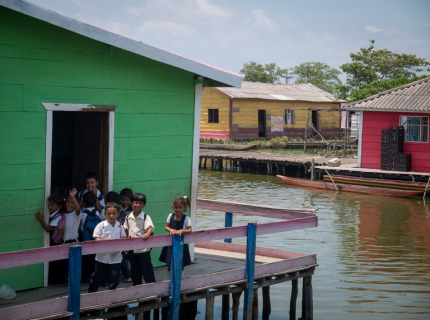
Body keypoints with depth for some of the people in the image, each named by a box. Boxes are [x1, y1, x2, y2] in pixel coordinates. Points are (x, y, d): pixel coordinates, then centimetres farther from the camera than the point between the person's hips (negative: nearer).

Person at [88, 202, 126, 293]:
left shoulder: (119, 226, 4)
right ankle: (91, 293, 28)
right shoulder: (101, 225, -6)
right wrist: (104, 240, -28)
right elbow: (96, 239, -9)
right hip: (102, 257, -2)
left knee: (114, 278, 4)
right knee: (97, 277, 11)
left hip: (115, 257, 2)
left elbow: (124, 238, 10)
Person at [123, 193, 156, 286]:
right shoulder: (128, 217, 6)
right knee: (134, 271, 14)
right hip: (132, 249, 5)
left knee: (147, 269, -1)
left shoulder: (146, 217, -8)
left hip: (143, 249, -5)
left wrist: (148, 234, -44)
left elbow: (150, 227, -23)